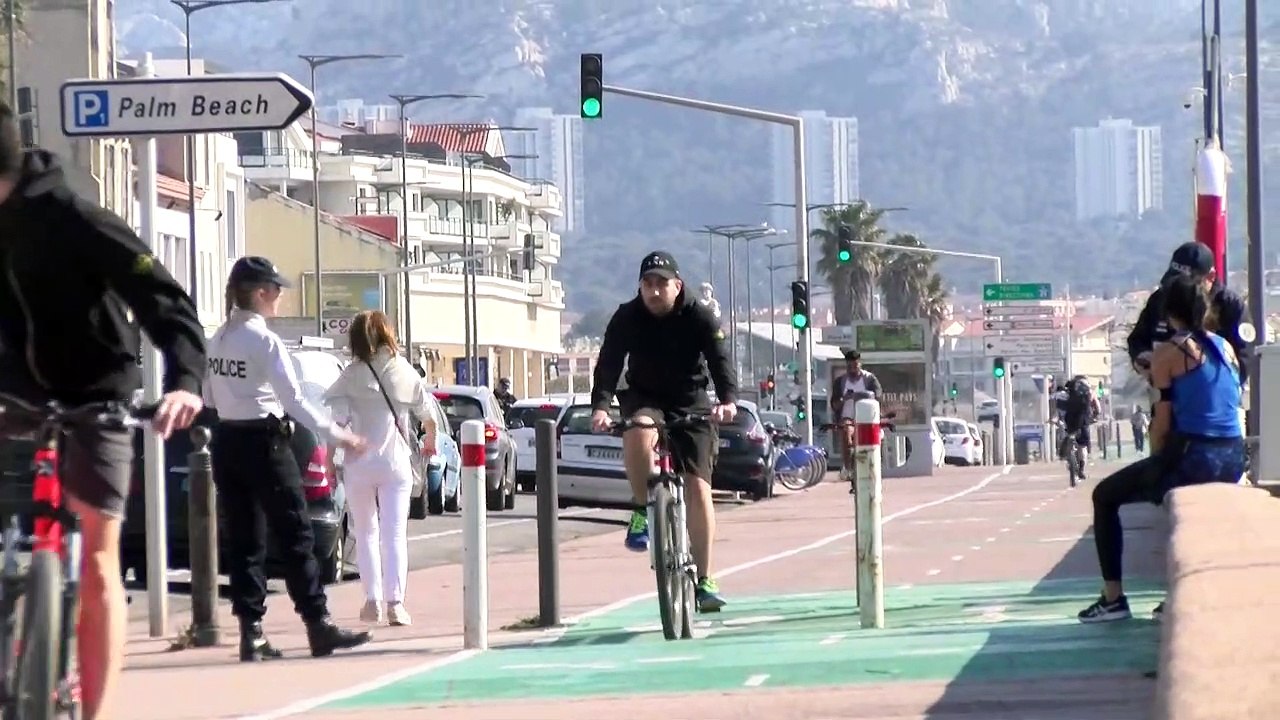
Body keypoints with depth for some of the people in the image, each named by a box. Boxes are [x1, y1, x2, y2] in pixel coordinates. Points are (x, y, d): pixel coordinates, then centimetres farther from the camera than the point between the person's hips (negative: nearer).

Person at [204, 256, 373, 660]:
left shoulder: (218, 340, 8)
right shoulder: (264, 340, -13)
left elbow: (208, 398, 11)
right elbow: (294, 400, -16)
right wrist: (336, 436, -13)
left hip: (227, 442, 7)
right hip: (263, 442, -7)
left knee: (243, 537, 7)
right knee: (294, 535, -1)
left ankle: (251, 632, 5)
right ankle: (318, 626, 0)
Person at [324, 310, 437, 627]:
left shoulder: (352, 376, -5)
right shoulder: (406, 373, 2)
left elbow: (336, 422, -10)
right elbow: (428, 416, 13)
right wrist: (429, 441, 33)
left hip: (360, 464, 0)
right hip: (396, 462, 1)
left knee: (366, 533, 12)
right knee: (395, 534, 0)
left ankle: (373, 601, 7)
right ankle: (395, 601, -10)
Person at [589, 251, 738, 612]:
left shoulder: (699, 318, -15)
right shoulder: (627, 318, -13)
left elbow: (720, 360, -25)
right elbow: (609, 363, -22)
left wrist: (728, 400, -44)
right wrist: (600, 405, -40)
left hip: (690, 402, 0)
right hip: (644, 398, 0)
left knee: (698, 488, -9)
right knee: (639, 432, -38)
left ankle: (705, 580, -2)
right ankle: (641, 511, -16)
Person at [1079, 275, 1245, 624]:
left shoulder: (1168, 353, -5)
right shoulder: (1225, 347, 12)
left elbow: (1163, 420, -5)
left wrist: (1156, 462, 10)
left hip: (1190, 459, -6)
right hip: (1232, 461, 6)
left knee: (1105, 496, 16)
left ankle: (1113, 598, 9)